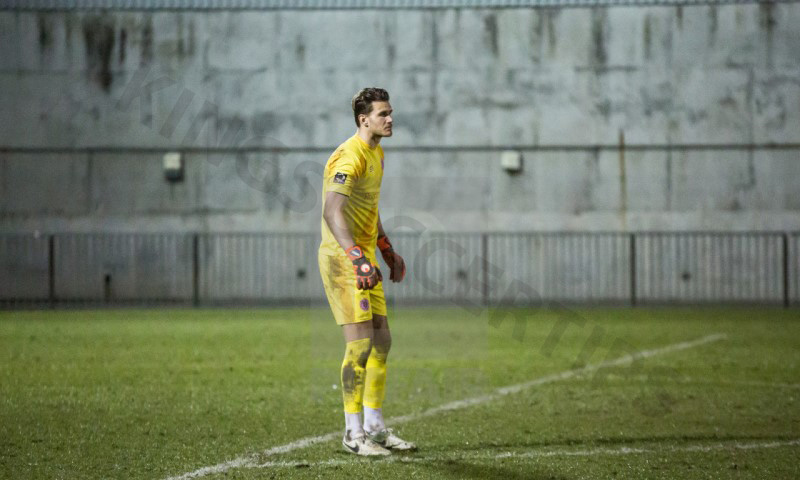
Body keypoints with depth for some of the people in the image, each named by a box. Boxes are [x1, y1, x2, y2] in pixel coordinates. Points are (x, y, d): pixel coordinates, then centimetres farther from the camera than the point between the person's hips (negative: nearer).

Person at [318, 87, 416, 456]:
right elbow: (332, 212, -30)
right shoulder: (350, 156, -18)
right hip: (341, 258, -10)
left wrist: (388, 253, 26)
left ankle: (374, 426, 18)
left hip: (364, 259, 10)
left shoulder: (376, 153, 14)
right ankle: (353, 432, -3)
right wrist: (358, 258, -38)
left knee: (381, 340, 10)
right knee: (360, 343, -10)